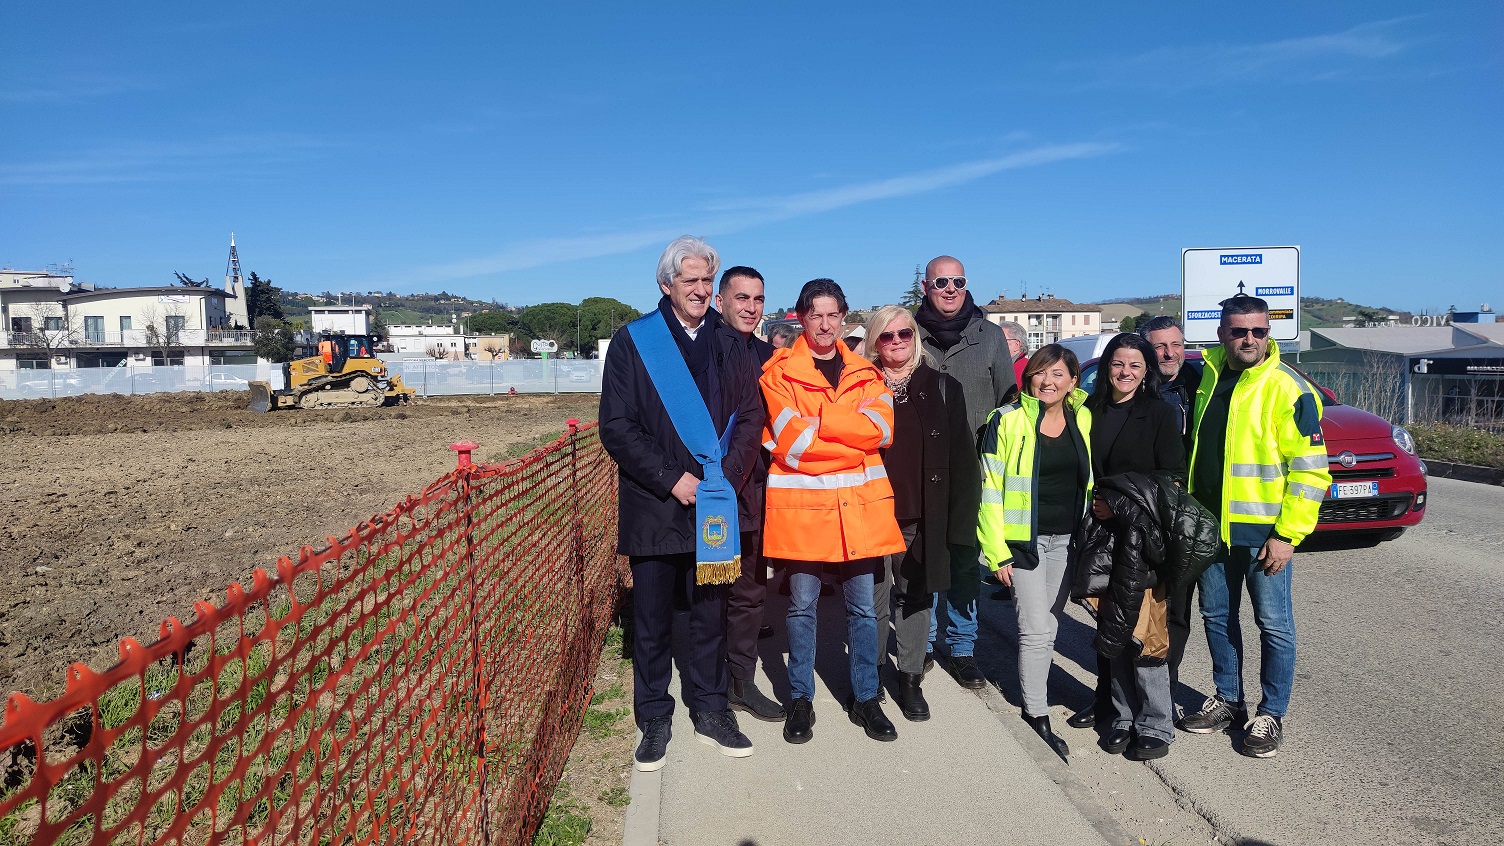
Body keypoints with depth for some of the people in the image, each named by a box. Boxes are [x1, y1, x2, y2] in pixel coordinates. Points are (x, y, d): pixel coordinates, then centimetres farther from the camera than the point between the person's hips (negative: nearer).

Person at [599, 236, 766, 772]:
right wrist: (673, 479, -14)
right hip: (654, 506, -2)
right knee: (652, 621, 7)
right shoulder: (633, 341, -1)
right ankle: (654, 720, 23)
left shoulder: (729, 342, 7)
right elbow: (616, 427, -7)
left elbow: (751, 416, 5)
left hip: (714, 506, 3)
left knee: (710, 613, 13)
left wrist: (726, 478, -8)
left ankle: (709, 709, 29)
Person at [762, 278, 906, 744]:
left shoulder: (865, 373, 11)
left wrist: (816, 422, -13)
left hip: (860, 502, 3)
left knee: (862, 606, 9)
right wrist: (852, 428, -9)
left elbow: (881, 430, -6)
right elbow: (791, 441, -12)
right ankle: (801, 699, 22)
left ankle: (865, 697, 25)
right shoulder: (779, 372, 0)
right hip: (801, 502, -3)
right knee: (802, 605, 6)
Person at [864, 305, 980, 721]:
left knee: (917, 597, 11)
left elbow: (961, 458, 1)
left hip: (922, 518, 1)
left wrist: (957, 521, -5)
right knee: (874, 600, 5)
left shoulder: (942, 387, 3)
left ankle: (910, 679, 24)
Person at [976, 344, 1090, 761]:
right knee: (1036, 630, -4)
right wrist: (997, 551, -12)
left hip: (1066, 540, 5)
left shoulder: (1082, 419, 5)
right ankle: (1037, 716, 8)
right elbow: (991, 490, -9)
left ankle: (1032, 697, 28)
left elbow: (1087, 480, 16)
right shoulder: (1008, 420, -10)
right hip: (1024, 540, -5)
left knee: (1047, 628, 13)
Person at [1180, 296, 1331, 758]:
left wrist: (1287, 534, -17)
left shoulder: (1288, 389, -13)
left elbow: (1310, 470, -14)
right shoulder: (1209, 375, 7)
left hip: (1262, 530, -6)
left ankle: (1271, 714, 20)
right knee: (1217, 616, 16)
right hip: (1209, 526, 6)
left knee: (1274, 624, 5)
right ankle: (1227, 699, 31)